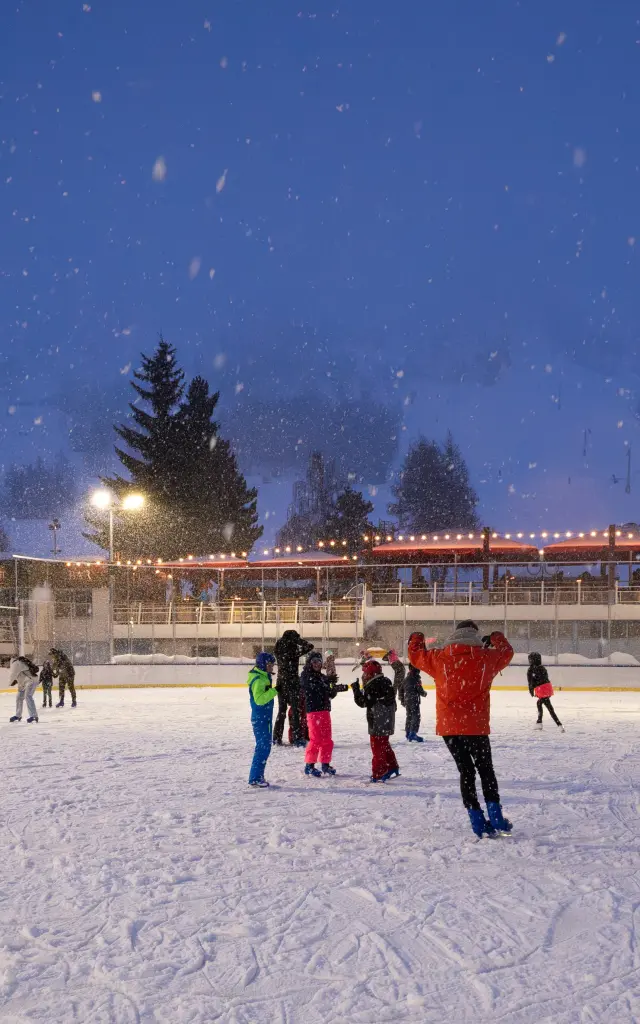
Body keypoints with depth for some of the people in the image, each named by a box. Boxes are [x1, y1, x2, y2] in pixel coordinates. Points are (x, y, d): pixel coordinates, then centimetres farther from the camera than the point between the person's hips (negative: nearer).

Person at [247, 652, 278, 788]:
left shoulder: (264, 677, 12)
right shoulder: (258, 680, -19)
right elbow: (259, 699, -30)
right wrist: (274, 690, -29)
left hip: (265, 718, 10)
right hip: (260, 719, -10)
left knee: (265, 746, 14)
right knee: (263, 747, -9)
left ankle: (258, 776, 22)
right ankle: (254, 779, -5)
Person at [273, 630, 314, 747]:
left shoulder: (279, 651, 1)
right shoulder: (294, 652, -14)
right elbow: (309, 646, -11)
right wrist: (298, 640, -4)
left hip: (281, 683, 6)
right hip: (292, 683, -6)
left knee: (281, 710, 14)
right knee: (295, 710, -1)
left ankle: (277, 738, 17)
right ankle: (297, 738, -3)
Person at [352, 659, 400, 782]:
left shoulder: (373, 686, -20)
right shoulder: (385, 682, 8)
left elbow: (363, 702, -18)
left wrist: (356, 689, -8)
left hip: (377, 724, -9)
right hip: (387, 722, 9)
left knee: (377, 748, -2)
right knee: (384, 745, 22)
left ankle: (378, 775, 1)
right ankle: (392, 767, 28)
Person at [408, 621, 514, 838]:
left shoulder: (439, 657, -2)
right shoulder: (486, 657, -3)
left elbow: (416, 655, 16)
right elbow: (506, 652, 19)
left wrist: (416, 638, 37)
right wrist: (497, 638, 40)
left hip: (448, 726, 1)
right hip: (476, 726, -1)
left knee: (466, 771, 10)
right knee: (485, 769, 14)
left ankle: (478, 821, 6)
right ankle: (496, 818, 5)